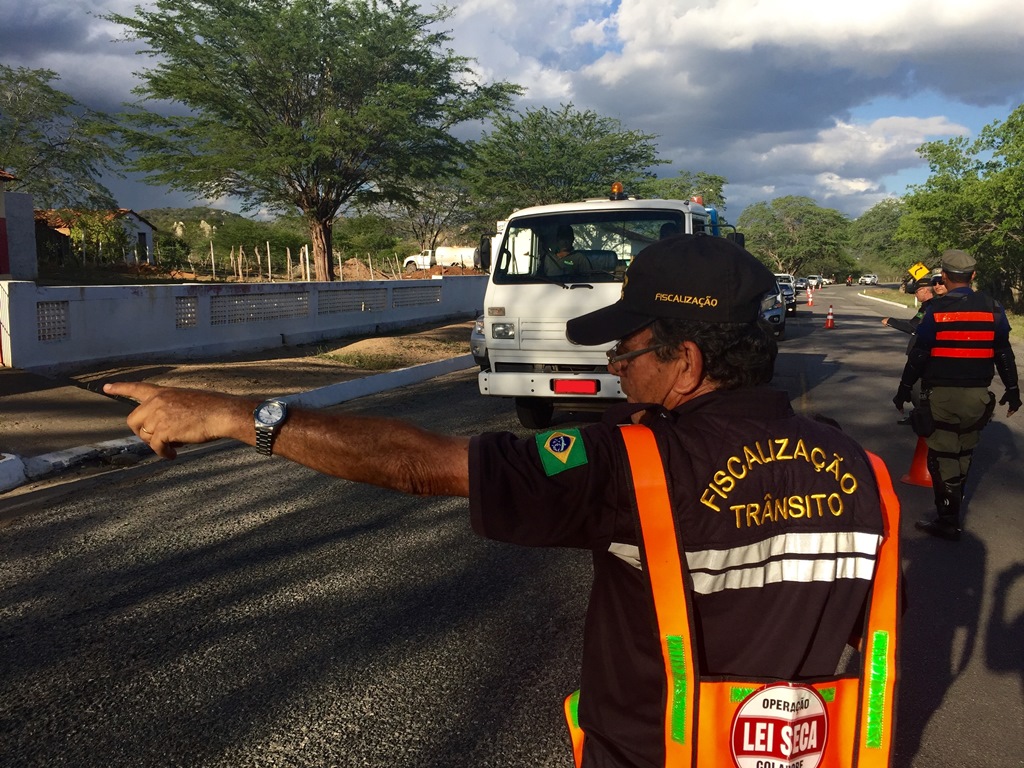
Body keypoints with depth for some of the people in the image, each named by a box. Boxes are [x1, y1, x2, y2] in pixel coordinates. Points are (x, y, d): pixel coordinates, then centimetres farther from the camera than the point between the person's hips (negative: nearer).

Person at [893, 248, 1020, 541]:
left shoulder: (936, 310, -9)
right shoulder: (992, 309, 1)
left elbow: (918, 355, -7)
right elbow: (1004, 354, 6)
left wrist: (903, 391, 2)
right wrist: (1012, 390, 16)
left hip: (942, 395, -4)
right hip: (977, 396, 4)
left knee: (943, 456, 2)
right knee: (964, 452, 19)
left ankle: (948, 520, 4)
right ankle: (954, 503, 33)